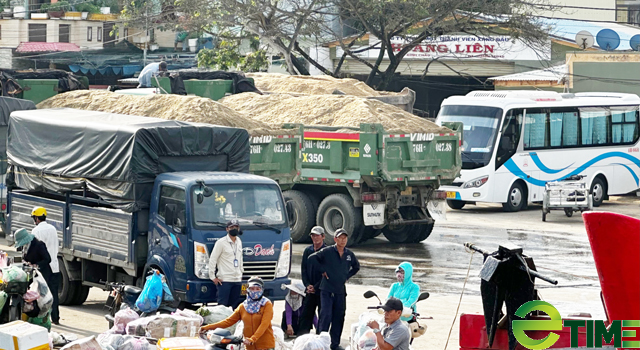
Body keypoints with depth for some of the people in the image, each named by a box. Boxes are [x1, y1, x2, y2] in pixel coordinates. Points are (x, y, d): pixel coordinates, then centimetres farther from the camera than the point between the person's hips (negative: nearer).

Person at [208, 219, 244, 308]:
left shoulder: (239, 242, 14)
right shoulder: (221, 242, -6)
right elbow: (212, 259, -6)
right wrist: (212, 277, -8)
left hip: (237, 280, 7)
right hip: (224, 280, -7)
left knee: (235, 306, 7)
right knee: (223, 304, -10)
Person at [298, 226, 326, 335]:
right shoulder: (308, 251, 11)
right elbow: (304, 269, 12)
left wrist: (316, 287, -11)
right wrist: (307, 285, -3)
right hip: (310, 290, 4)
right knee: (305, 315, 3)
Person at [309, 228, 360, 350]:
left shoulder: (349, 254, 8)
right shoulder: (327, 252, -6)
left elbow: (356, 267, 26)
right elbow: (312, 258, -7)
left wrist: (347, 276, 13)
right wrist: (322, 270, -6)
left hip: (341, 291, 5)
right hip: (327, 290, -5)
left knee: (339, 317, 8)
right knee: (326, 315, -11)